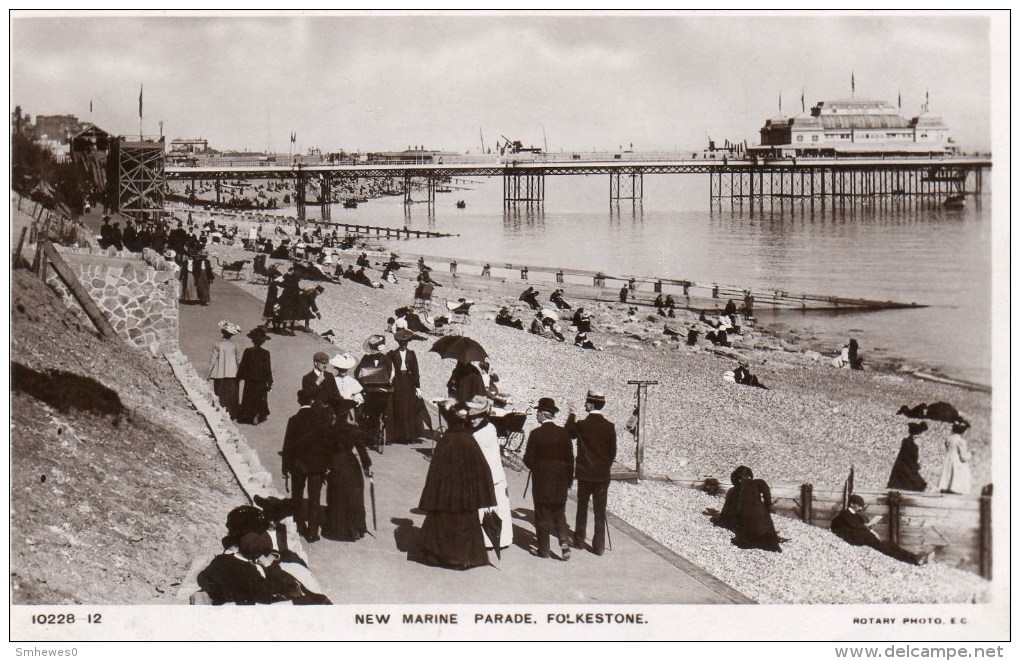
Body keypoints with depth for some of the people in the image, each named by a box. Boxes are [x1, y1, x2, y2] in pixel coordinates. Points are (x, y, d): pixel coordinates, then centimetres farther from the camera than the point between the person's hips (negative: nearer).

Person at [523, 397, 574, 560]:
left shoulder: (536, 434, -13)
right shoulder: (563, 433, -2)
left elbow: (529, 460, -11)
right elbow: (570, 458, 2)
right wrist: (569, 478, 12)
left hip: (541, 480, -3)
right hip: (560, 481, 3)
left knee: (543, 515, 6)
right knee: (559, 513, 14)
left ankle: (543, 549, 10)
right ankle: (564, 541, -5)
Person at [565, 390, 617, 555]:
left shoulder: (581, 425, -10)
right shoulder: (609, 426, -5)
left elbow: (568, 434, 10)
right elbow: (613, 451, 0)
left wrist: (571, 416, 18)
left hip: (584, 473, -1)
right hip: (602, 475, 1)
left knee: (582, 508, 14)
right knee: (600, 511, 3)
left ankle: (579, 540, 20)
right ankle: (599, 546, 3)